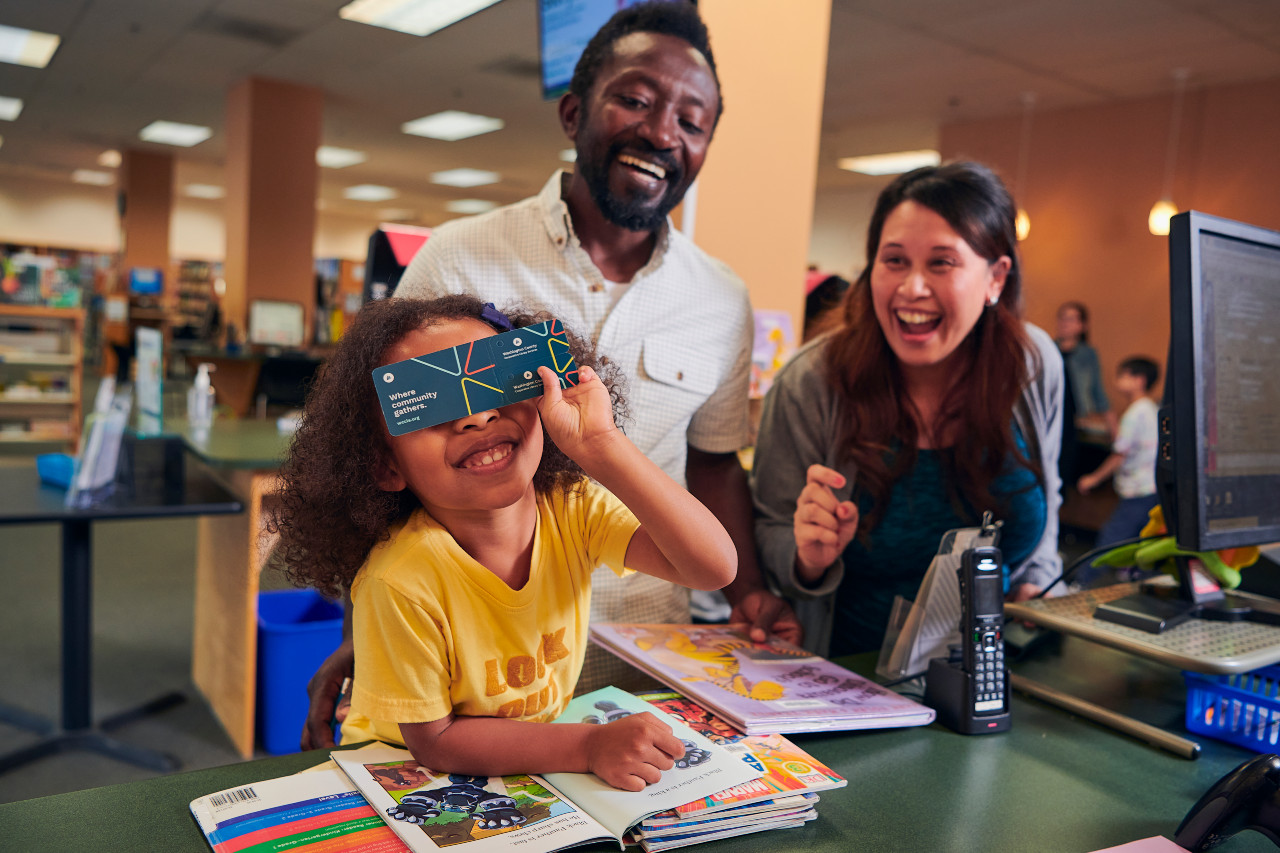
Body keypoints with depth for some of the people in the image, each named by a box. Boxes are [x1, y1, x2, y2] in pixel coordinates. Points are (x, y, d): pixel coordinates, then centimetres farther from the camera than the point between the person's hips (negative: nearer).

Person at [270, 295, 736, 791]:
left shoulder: (574, 509, -15)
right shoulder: (402, 581, -27)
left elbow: (714, 567, -27)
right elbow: (434, 741, -17)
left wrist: (599, 446, -35)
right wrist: (589, 747, -26)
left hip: (539, 756, 4)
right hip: (404, 781, -3)